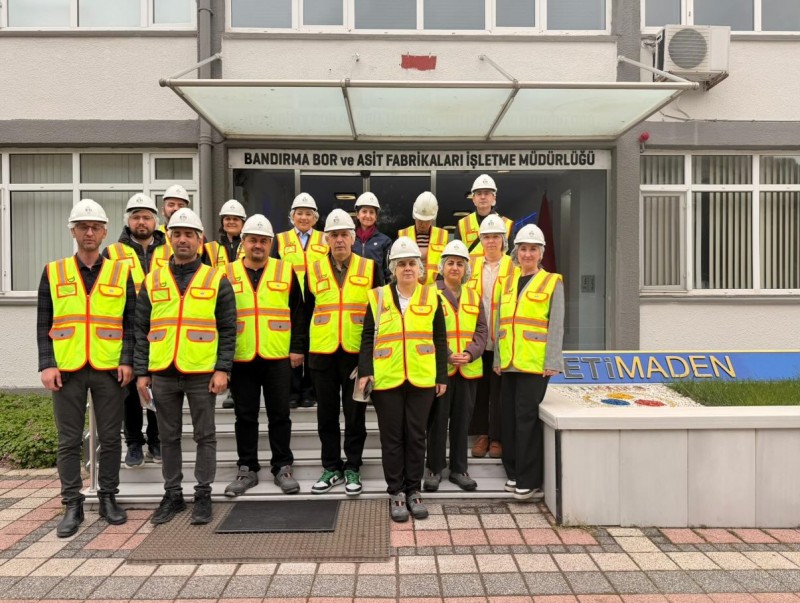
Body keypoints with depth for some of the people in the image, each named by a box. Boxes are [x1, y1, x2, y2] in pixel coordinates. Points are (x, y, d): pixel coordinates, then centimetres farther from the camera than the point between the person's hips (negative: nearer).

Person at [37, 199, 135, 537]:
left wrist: (127, 360, -6)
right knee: (69, 440, 6)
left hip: (110, 370, 0)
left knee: (110, 437, 8)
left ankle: (108, 498, 21)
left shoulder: (121, 273, 6)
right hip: (66, 370, 0)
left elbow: (131, 322, 4)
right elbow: (43, 324, 5)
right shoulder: (53, 273, 6)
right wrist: (47, 365, -5)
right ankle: (72, 505, 16)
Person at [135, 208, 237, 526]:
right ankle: (172, 495, 25)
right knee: (169, 437, 12)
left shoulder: (217, 281, 2)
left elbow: (227, 329, 0)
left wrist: (223, 369, -8)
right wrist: (141, 372, 2)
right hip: (162, 374, 3)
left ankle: (203, 495, 18)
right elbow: (141, 330, 9)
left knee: (205, 436, 6)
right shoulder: (152, 282, 9)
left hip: (202, 373, -2)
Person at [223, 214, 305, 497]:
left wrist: (297, 348, -1)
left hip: (278, 357, -1)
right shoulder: (228, 274, 5)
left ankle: (283, 468, 20)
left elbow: (298, 313, 5)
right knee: (245, 417, 10)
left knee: (279, 415, 7)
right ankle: (247, 469, 22)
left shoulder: (286, 271, 4)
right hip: (241, 358, 1)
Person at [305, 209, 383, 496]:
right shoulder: (314, 270, 7)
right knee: (327, 414, 10)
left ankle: (352, 468, 19)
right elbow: (305, 310, 12)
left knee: (355, 414, 6)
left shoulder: (370, 268, 2)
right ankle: (331, 467, 23)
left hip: (358, 352, -2)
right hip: (322, 353, 2)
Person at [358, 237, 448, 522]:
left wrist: (442, 376, 4)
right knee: (392, 438, 7)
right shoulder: (378, 297, 4)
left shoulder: (431, 297, 5)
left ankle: (414, 490, 21)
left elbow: (439, 340, 7)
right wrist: (365, 371, -6)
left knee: (416, 436, 8)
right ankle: (395, 492, 18)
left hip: (422, 380, 1)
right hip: (386, 380, 0)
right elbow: (367, 338, 4)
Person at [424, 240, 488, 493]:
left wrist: (469, 353, -10)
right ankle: (434, 469, 16)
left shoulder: (473, 296, 12)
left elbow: (482, 330, 7)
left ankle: (459, 469, 21)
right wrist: (447, 356, -16)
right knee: (438, 420, 4)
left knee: (462, 419, 10)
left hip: (468, 368, 4)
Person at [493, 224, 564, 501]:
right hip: (509, 362, 5)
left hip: (535, 363, -5)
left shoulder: (552, 283, 0)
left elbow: (556, 326, -5)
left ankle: (529, 481, 5)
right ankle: (514, 473, 22)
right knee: (510, 418, 9)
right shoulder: (507, 282, 14)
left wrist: (552, 362, -11)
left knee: (527, 418, -4)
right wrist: (497, 359, 11)